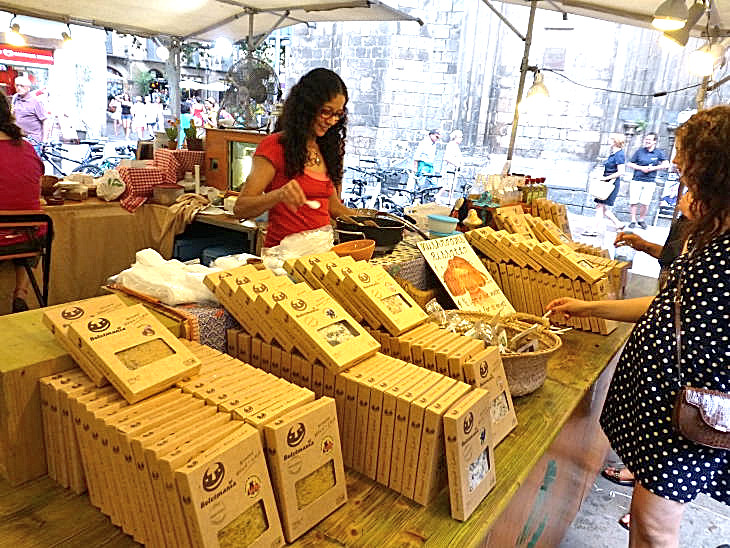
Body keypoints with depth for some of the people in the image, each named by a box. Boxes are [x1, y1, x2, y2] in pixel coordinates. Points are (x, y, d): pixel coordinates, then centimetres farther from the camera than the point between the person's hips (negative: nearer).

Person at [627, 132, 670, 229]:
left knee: (645, 202, -7)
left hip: (650, 182, -1)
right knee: (633, 201, -3)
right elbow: (629, 164, 8)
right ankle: (633, 220, 11)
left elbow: (666, 165, -4)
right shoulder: (639, 151, 7)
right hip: (636, 180, 1)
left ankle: (641, 219, 14)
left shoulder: (659, 153, 5)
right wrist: (641, 168, -7)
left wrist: (653, 168, -11)